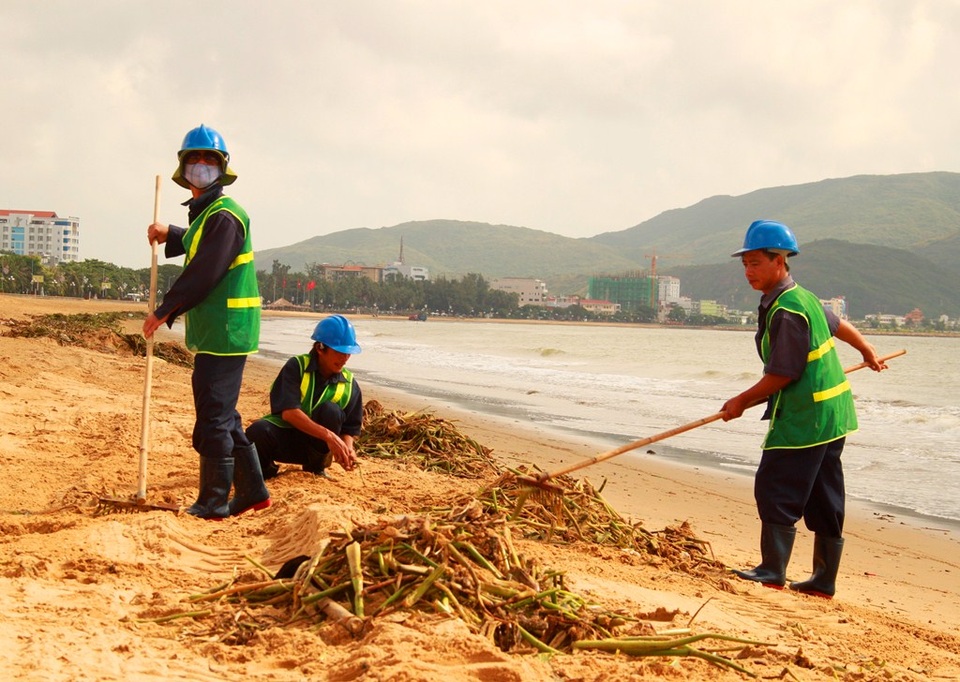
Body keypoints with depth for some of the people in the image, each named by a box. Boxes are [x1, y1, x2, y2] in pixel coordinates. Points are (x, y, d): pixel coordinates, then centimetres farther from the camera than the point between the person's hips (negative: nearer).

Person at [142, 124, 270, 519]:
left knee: (214, 418, -6)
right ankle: (252, 490, 22)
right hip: (214, 333, 10)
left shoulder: (224, 216, -15)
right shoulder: (205, 212, 17)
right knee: (223, 415, 15)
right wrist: (169, 235, 21)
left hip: (224, 333, -10)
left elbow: (203, 274, -20)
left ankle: (213, 503, 0)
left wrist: (164, 311, -11)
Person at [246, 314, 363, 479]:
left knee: (331, 411, -28)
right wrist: (328, 436, -37)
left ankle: (317, 466, -4)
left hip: (315, 444, 3)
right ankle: (265, 469, -2)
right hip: (284, 439, -3)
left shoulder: (349, 385, -4)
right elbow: (288, 411, -27)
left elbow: (350, 428, 1)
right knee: (257, 431, -37)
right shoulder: (296, 366, -15)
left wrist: (347, 447, -25)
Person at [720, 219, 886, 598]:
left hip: (804, 417, -10)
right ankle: (824, 580, 19)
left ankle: (773, 570, -1)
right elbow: (837, 324, 28)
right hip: (829, 413, 10)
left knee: (775, 489, -6)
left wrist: (742, 402, -7)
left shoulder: (788, 312, -20)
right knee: (823, 499, 12)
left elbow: (782, 375, -20)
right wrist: (868, 352, 45)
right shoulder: (803, 298, 11)